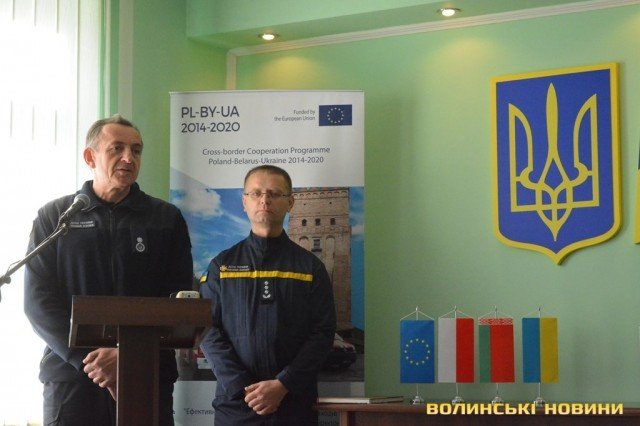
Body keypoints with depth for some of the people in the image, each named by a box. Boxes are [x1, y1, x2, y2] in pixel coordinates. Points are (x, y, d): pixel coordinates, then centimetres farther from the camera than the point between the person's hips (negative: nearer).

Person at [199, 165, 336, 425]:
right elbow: (208, 331, 0)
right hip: (234, 404, 0)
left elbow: (322, 333, -1)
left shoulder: (310, 267, 6)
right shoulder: (222, 265, 7)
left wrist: (283, 385, -13)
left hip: (295, 404, 0)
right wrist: (242, 388, -12)